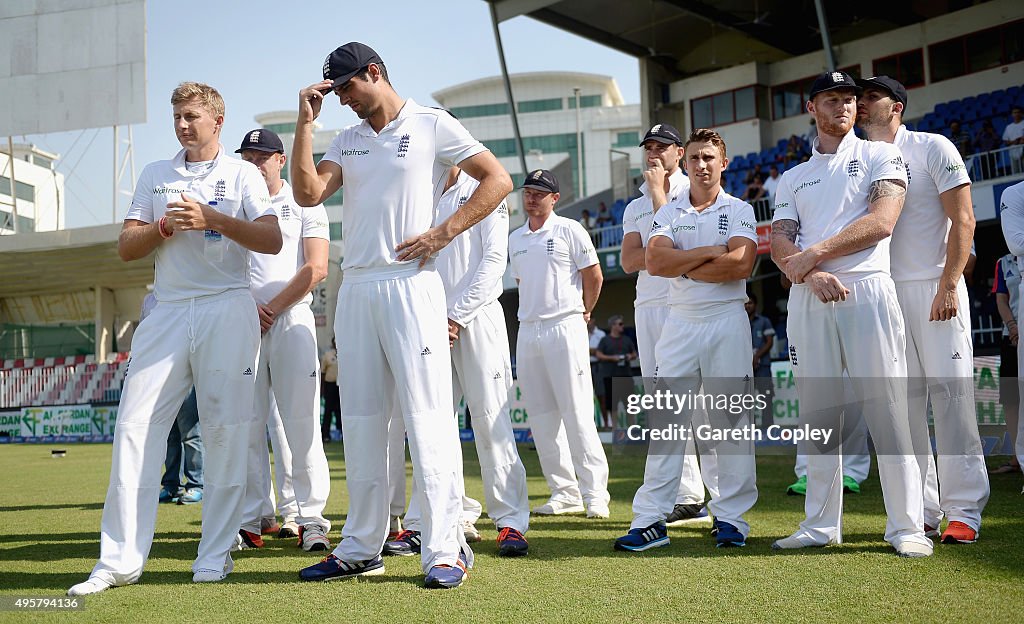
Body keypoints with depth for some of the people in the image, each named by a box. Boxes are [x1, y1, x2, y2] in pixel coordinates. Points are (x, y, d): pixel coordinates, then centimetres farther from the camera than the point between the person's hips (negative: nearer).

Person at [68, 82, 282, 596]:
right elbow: (126, 247, 11)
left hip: (227, 310, -3)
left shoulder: (242, 174, 9)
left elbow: (272, 241, -4)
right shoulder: (154, 176, 18)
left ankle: (216, 554, 5)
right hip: (168, 311, 3)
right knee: (135, 425, -6)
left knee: (225, 429, -4)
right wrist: (166, 226, -6)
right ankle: (120, 559, -2)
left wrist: (212, 219, -13)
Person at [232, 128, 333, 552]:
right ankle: (249, 521, 6)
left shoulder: (304, 204, 11)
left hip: (291, 319, -2)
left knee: (301, 421, -6)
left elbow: (316, 268, -1)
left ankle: (311, 519, -3)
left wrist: (272, 308, -8)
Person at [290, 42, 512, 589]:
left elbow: (498, 179, -3)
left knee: (427, 419, -9)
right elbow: (307, 194, 4)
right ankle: (360, 549, 17)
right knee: (360, 421, 8)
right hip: (354, 291, 6)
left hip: (410, 284, -6)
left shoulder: (432, 125, 2)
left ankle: (445, 550, -3)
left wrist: (443, 232, -9)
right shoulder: (347, 139, 18)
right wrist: (305, 123, 1)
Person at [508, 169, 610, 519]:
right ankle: (564, 494, 12)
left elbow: (594, 277, 1)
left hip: (565, 329, -6)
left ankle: (595, 494, -3)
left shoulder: (570, 231, -2)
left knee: (577, 414, -9)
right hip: (527, 331, 6)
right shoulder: (514, 239, 15)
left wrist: (583, 312, 9)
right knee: (542, 418, 5)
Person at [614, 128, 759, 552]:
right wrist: (710, 252, -11)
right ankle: (651, 519, 0)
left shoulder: (739, 210, 4)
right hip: (679, 322, 2)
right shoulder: (668, 211, 12)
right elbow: (655, 262, -6)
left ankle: (731, 516, 9)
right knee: (665, 422, -1)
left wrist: (682, 266, -6)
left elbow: (741, 264, -13)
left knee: (730, 422, 1)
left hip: (727, 322, -2)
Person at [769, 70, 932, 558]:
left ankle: (907, 527, -1)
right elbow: (780, 244, 9)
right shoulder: (792, 179, 21)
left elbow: (881, 222, -5)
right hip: (807, 299, 4)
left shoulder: (880, 156, 11)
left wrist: (816, 253, -9)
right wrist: (812, 275, -11)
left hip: (867, 291, -3)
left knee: (887, 408, -7)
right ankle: (821, 525, 11)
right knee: (816, 412, 4)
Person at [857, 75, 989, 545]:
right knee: (903, 401, 4)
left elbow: (963, 219, -6)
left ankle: (964, 512, 0)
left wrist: (949, 286, -15)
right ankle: (920, 511, 11)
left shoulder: (933, 148, 0)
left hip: (936, 289, -4)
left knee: (951, 395, -6)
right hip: (885, 293, 5)